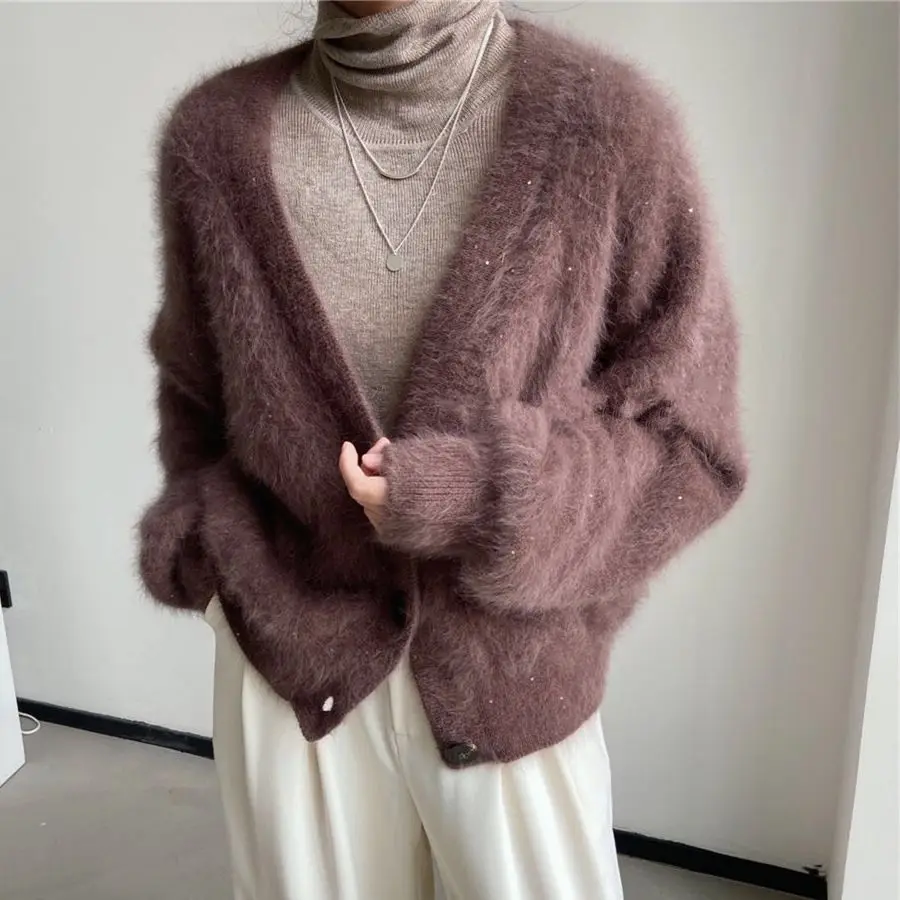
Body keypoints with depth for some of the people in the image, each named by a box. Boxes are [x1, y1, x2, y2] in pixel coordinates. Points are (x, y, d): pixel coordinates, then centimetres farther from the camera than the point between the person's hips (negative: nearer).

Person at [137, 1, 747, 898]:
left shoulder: (606, 120, -13)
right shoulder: (216, 134, -4)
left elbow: (689, 444, -8)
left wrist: (481, 497, -20)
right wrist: (207, 545, -4)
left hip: (510, 673, -1)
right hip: (286, 658, 2)